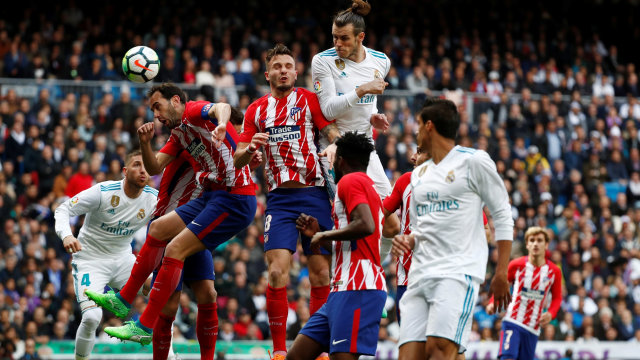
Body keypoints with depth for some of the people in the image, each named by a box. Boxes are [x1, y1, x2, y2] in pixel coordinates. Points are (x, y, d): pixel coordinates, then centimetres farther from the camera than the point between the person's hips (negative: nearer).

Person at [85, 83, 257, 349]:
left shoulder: (194, 111, -8)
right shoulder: (178, 134, 20)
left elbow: (221, 107, -30)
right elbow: (154, 168, 19)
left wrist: (220, 126, -54)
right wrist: (145, 142, -2)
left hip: (235, 199, -10)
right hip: (212, 196, 10)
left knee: (175, 250, -13)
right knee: (157, 230, 15)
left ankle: (145, 327, -9)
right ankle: (123, 301, 24)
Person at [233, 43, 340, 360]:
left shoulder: (309, 100, 6)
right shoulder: (256, 110, 12)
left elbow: (334, 132, -3)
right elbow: (237, 161, 11)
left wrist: (333, 147, -26)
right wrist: (249, 148, -12)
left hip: (314, 194, -1)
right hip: (279, 199, 1)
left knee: (321, 275, -2)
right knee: (276, 273, -11)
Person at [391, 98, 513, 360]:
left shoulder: (474, 161, 1)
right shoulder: (418, 175, 23)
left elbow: (503, 216, 0)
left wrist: (501, 273, -6)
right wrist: (408, 241, 3)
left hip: (459, 272, -7)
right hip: (420, 275, 7)